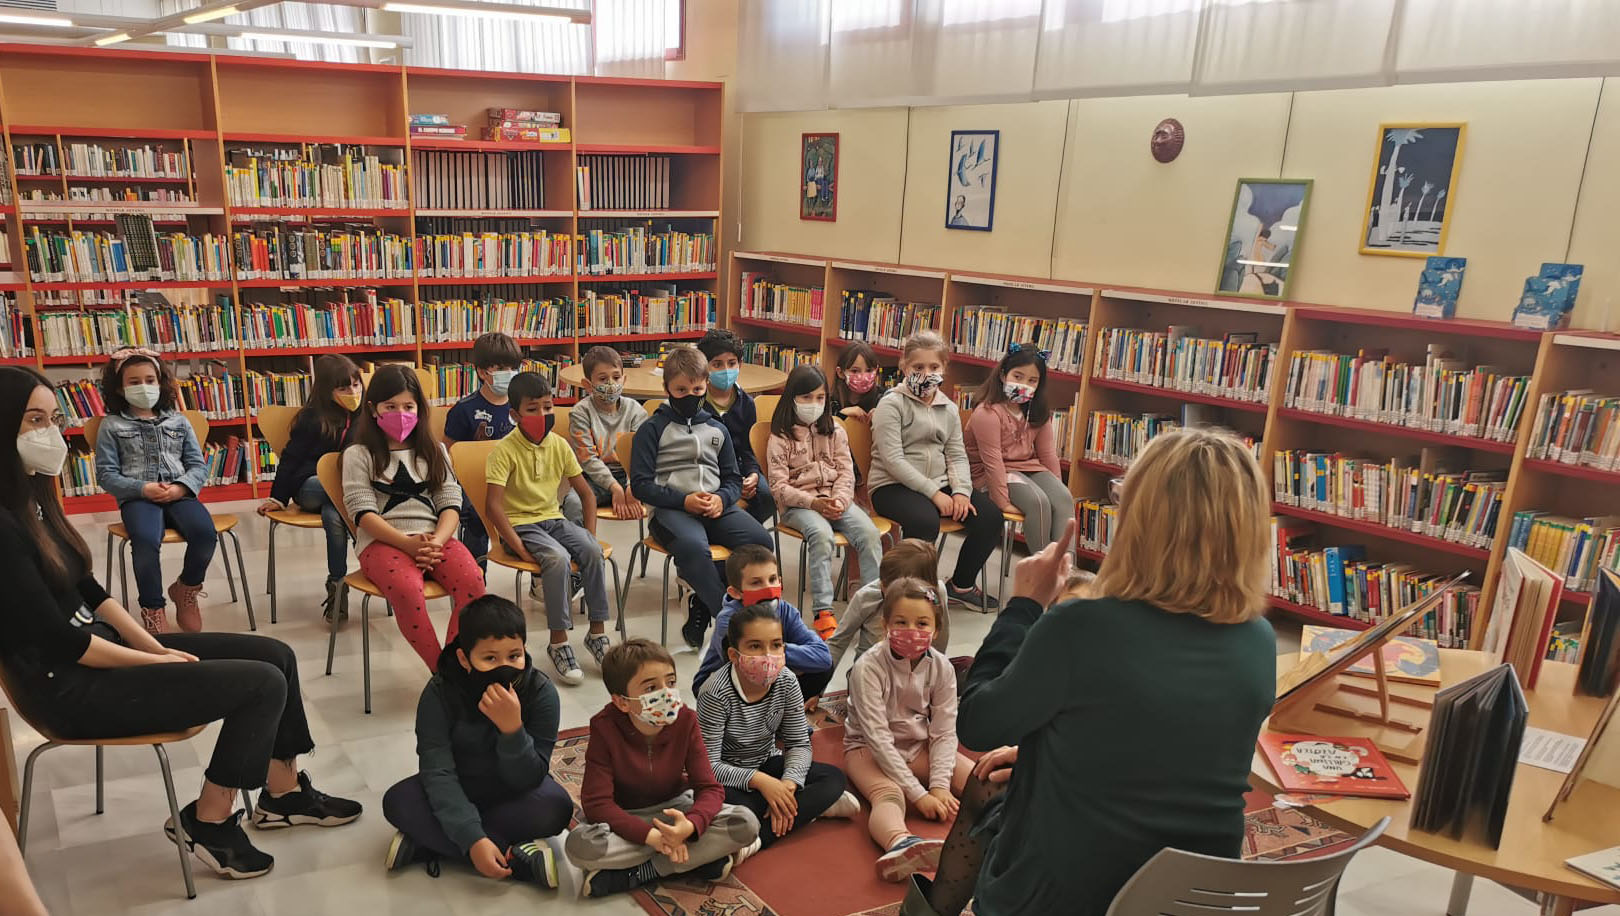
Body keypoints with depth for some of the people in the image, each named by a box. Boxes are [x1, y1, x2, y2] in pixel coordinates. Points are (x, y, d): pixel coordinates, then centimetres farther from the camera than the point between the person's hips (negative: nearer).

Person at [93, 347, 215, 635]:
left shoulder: (178, 421, 16)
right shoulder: (111, 426, 10)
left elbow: (199, 465, 12)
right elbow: (106, 474, 4)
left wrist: (180, 487, -9)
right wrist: (143, 488, -13)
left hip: (179, 493, 2)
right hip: (137, 497, -2)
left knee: (205, 532, -29)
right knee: (145, 540, -35)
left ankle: (186, 589, 3)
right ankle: (153, 610, -14)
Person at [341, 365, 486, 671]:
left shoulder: (434, 451, 19)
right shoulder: (359, 455, 9)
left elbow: (451, 504, 8)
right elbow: (363, 513, -4)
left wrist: (436, 541, -14)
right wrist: (409, 543, -19)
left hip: (435, 536, 3)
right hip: (383, 541, -3)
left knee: (472, 580, -30)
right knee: (406, 589, -36)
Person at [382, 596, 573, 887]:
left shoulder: (541, 693, -23)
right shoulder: (440, 694, -22)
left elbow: (528, 780, -23)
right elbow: (437, 772, -26)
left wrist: (512, 729, -42)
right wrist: (472, 839, -39)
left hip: (514, 794, -1)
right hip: (457, 792, 1)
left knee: (556, 806, -31)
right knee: (397, 801, -26)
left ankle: (430, 842, -21)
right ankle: (514, 858, -27)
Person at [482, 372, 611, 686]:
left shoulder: (559, 445, 3)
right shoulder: (505, 451, -12)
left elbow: (587, 493, 10)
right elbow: (493, 507, -19)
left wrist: (590, 535, -2)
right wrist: (519, 548, -23)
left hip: (553, 519, 5)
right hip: (519, 524, -5)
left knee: (592, 550, -24)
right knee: (557, 558, -33)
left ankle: (597, 632, -11)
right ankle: (558, 642, -20)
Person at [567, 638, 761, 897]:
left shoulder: (685, 720, -15)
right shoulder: (605, 728, -21)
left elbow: (709, 788, -16)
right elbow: (596, 801, -23)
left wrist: (690, 826, -39)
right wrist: (651, 836, -34)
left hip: (674, 808, 2)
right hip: (625, 817, -2)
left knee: (747, 823, -24)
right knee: (580, 845, -36)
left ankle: (634, 873, -21)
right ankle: (703, 857, -24)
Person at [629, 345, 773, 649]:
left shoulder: (717, 429, 20)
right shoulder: (653, 429, 7)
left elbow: (733, 479, 21)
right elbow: (640, 484, -1)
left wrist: (721, 498, -4)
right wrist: (684, 500, -14)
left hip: (716, 507, 5)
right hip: (670, 510, -4)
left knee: (760, 541, -25)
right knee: (693, 547, -40)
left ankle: (702, 605, -10)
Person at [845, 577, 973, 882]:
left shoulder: (941, 667, -9)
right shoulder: (869, 667, -22)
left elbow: (944, 732, -8)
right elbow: (878, 736, -25)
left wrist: (940, 786, -23)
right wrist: (918, 794, -28)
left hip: (920, 747, 6)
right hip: (869, 749, -6)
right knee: (888, 795, -37)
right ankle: (900, 844, -67)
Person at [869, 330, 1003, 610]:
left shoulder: (948, 408, 15)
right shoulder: (892, 403, -5)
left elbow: (957, 455, 11)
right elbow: (893, 460, -14)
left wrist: (961, 491, -10)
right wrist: (934, 493, -18)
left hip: (939, 484, 7)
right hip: (893, 486, -6)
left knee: (990, 515, -12)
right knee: (925, 521, -36)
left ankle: (961, 584, 8)